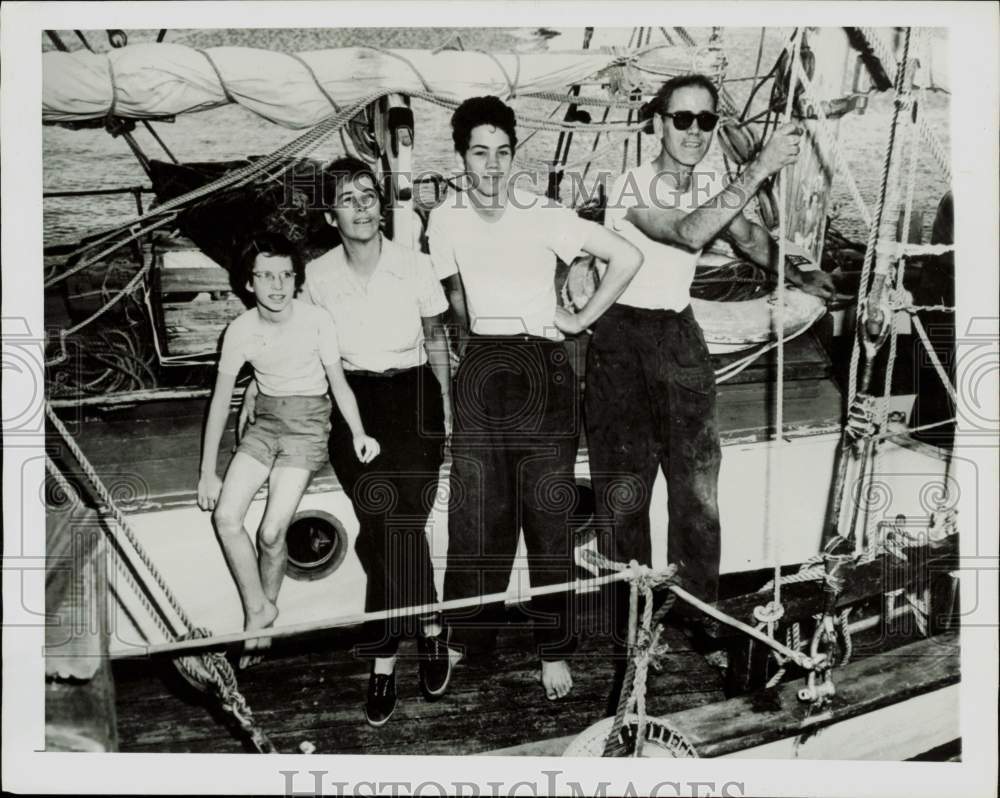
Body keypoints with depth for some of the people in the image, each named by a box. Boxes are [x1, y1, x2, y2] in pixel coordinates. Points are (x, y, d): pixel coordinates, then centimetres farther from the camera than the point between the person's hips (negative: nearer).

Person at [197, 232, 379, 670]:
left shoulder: (316, 320, -12)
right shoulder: (241, 329, -5)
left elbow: (339, 384, -5)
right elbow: (220, 400, 0)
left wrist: (358, 433, -22)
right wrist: (208, 472, 0)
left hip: (308, 424, -3)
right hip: (265, 423, 3)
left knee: (271, 532, -15)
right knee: (225, 517, -15)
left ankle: (266, 606, 13)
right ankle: (258, 613, 3)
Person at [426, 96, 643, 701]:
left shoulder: (547, 215, -9)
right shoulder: (445, 219, 3)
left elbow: (629, 257, -6)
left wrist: (585, 319, -4)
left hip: (542, 367, -3)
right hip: (481, 368, 3)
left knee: (548, 511, 0)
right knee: (475, 509, 5)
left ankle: (555, 650, 13)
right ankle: (468, 636, 21)